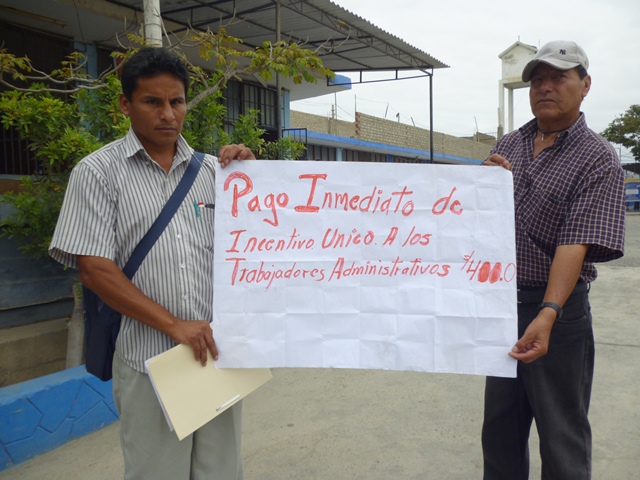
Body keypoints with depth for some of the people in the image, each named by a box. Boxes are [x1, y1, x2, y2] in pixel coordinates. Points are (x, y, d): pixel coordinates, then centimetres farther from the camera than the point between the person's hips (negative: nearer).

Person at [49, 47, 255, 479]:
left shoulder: (212, 169, 8)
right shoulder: (98, 172, -2)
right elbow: (93, 268, -9)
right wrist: (173, 324, -15)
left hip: (218, 352, 3)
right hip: (150, 361, -3)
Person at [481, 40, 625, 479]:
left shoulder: (597, 159, -10)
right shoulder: (509, 146, 8)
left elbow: (576, 243, -22)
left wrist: (547, 315, -34)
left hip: (557, 308, -5)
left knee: (562, 431, 9)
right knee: (499, 425, 19)